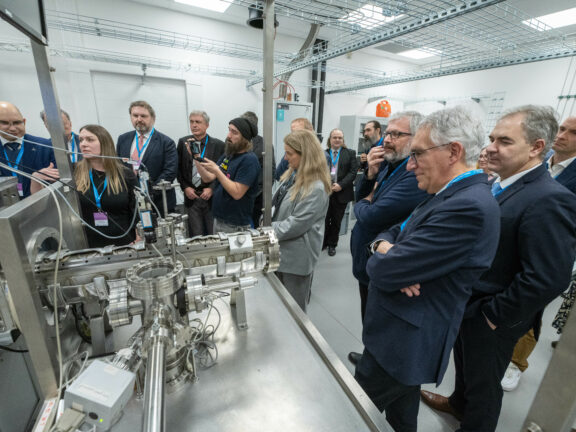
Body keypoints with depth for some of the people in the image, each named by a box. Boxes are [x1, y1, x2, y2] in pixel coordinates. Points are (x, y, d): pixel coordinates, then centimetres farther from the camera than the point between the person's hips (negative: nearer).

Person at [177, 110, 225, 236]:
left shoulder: (218, 144, -2)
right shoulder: (183, 142, 5)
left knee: (213, 234, 5)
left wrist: (211, 189, -10)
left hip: (211, 196, -1)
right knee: (195, 235, 7)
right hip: (191, 196, 2)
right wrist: (185, 187, -1)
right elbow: (178, 168, 10)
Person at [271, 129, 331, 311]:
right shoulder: (293, 175, 6)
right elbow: (276, 205, 14)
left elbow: (296, 224, -23)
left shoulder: (316, 189, -22)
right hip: (282, 251, 9)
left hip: (297, 257, -8)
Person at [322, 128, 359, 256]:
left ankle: (332, 245, 25)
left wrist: (341, 185, -14)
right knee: (324, 219, 5)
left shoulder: (350, 153, 5)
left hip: (341, 193, 0)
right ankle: (323, 242, 24)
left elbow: (353, 172, -3)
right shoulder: (323, 153, 6)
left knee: (336, 221, 10)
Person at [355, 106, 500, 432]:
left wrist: (382, 256, -7)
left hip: (402, 343, -8)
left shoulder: (469, 207, -28)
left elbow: (384, 271, -31)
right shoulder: (452, 195, 5)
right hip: (409, 336, 9)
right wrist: (385, 246, -14)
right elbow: (396, 231, 9)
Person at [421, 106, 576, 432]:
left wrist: (494, 315, -18)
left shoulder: (549, 200, -26)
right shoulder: (500, 186, 1)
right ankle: (460, 402, 57)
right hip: (466, 304, 8)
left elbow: (548, 280, -29)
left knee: (483, 382, 18)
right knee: (465, 364, 31)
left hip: (490, 319, -8)